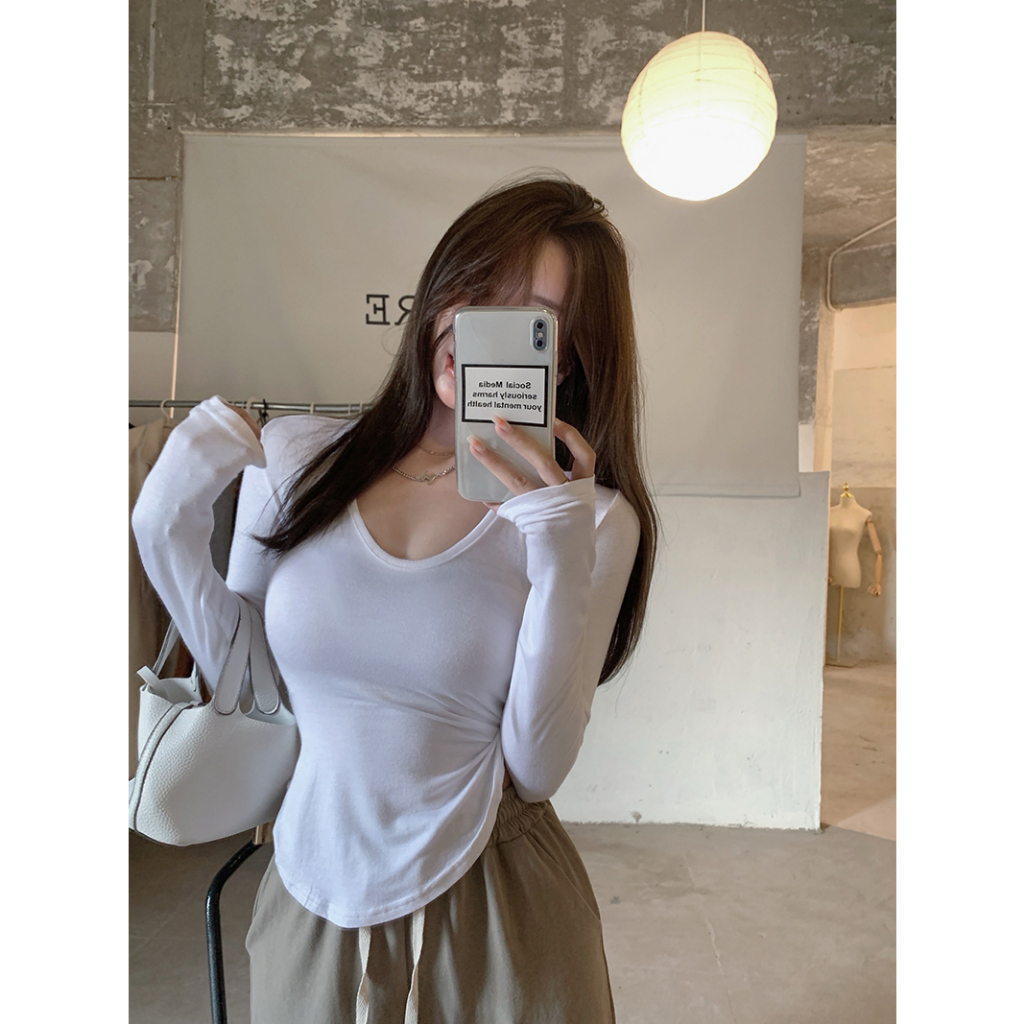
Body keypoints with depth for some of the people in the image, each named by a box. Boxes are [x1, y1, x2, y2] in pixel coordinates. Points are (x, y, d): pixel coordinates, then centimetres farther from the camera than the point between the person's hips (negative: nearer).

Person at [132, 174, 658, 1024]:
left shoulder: (593, 517, -13)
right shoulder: (293, 454, -7)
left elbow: (537, 770, -15)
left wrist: (561, 563, -26)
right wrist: (169, 529, -10)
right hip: (310, 898, 3)